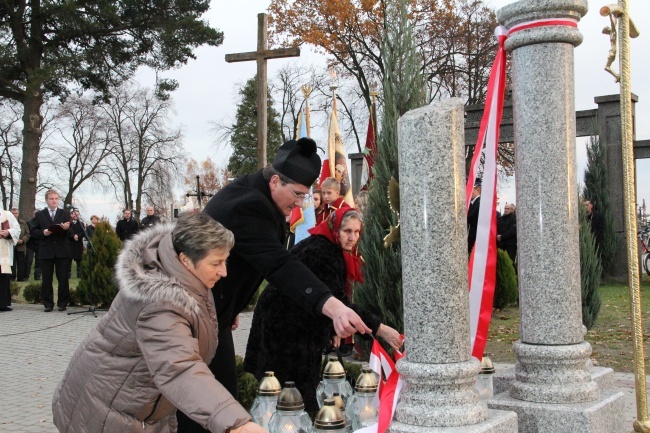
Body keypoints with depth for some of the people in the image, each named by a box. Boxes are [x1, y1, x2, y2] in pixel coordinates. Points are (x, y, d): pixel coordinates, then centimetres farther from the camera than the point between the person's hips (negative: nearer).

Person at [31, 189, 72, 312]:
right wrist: (43, 232, -13)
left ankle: (62, 303, 9)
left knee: (63, 279, 1)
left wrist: (67, 228, -21)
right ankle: (48, 304, 10)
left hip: (62, 251, 0)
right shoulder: (39, 215, 10)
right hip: (46, 251, 0)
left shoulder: (65, 213, 9)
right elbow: (34, 232, 7)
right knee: (46, 279, 3)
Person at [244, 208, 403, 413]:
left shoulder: (334, 251, 7)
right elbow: (339, 301, -31)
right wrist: (379, 329, -33)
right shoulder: (320, 252, -25)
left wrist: (334, 328, 4)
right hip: (284, 324, -10)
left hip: (302, 325, 10)